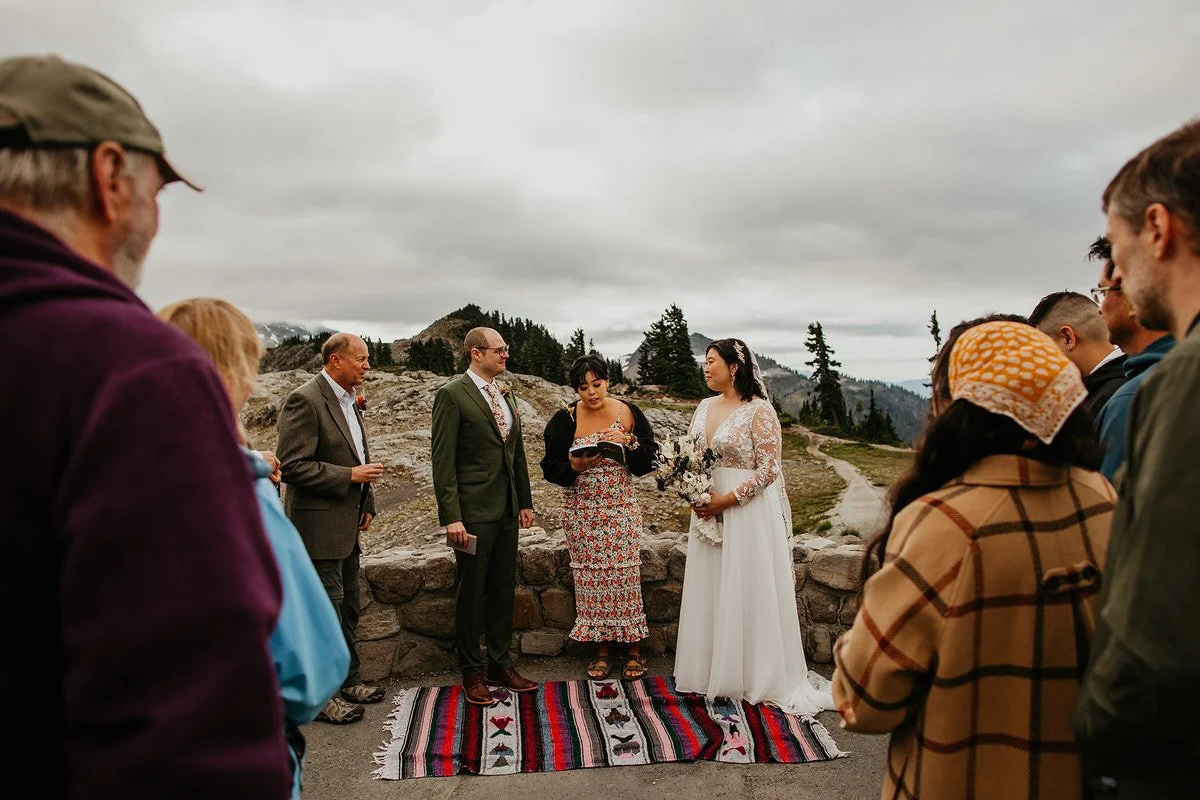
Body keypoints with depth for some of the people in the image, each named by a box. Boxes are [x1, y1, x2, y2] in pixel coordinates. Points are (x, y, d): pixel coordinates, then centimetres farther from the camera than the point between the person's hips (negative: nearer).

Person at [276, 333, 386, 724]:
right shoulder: (305, 400, -17)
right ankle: (321, 696, 14)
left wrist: (366, 502, 13)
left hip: (347, 526, 9)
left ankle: (347, 681, 33)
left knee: (348, 609, 18)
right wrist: (350, 476, -21)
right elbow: (292, 466, -22)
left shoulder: (348, 400, 12)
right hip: (319, 526, -9)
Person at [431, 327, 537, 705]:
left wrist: (525, 501, 14)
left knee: (503, 591, 15)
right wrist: (451, 517, -18)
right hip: (473, 512, -7)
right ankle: (472, 672, 20)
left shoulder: (506, 395, 13)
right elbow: (443, 460, -13)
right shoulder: (452, 395, -9)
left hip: (507, 511, 7)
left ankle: (500, 665, 29)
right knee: (470, 594, 6)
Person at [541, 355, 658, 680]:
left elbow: (647, 462, -1)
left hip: (621, 509, 0)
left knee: (625, 575, 1)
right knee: (591, 577, 5)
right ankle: (602, 650, 19)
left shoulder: (628, 413, -1)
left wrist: (627, 441, -18)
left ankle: (634, 649, 15)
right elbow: (550, 467, -2)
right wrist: (576, 465, -21)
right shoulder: (564, 420, -2)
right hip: (581, 512, 1)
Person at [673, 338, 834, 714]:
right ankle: (712, 670, 25)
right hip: (709, 509, 7)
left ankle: (755, 676, 17)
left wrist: (727, 499, -17)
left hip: (747, 512, -7)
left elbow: (769, 470, -15)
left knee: (746, 591, 1)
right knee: (710, 590, 12)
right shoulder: (705, 407, 10)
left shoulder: (759, 411, -12)